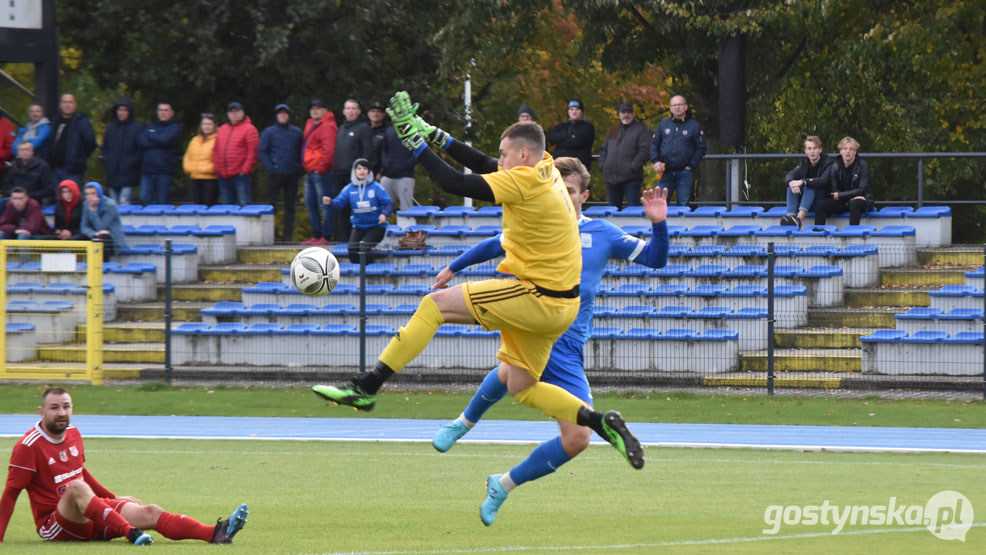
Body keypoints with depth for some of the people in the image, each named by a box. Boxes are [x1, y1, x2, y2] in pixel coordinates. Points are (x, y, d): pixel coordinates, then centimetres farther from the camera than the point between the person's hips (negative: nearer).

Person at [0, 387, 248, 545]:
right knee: (76, 487, -37)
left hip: (89, 511, 7)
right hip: (53, 525, -7)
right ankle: (131, 533, -54)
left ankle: (216, 534, -30)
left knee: (149, 512, -13)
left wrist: (114, 498, 31)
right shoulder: (29, 446, -12)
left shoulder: (73, 434, 11)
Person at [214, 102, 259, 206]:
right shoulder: (222, 129, 16)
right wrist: (217, 169, 8)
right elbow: (216, 151, 18)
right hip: (223, 177, 7)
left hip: (240, 176, -7)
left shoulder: (249, 129, -3)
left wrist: (245, 170, -14)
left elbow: (253, 152, -10)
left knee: (244, 204, -10)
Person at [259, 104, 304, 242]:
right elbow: (262, 152, 0)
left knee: (290, 206, 4)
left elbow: (301, 152, 14)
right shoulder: (269, 132, 3)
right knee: (271, 203, -5)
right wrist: (270, 167, -11)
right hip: (275, 174, -3)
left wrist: (300, 169, 1)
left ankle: (288, 234, 9)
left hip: (292, 174, 3)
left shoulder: (296, 132, 10)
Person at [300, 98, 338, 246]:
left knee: (324, 205, -8)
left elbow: (329, 150, -20)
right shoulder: (310, 124, 18)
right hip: (311, 173, 10)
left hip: (321, 172, -10)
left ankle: (325, 237, -8)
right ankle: (316, 236, 20)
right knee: (310, 204, 14)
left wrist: (321, 169, -18)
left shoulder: (327, 127, -12)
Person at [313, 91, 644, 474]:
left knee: (436, 304, -9)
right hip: (558, 304, 9)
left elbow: (454, 184, -19)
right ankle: (601, 422, 8)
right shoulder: (545, 170, 10)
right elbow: (483, 165, 22)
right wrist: (436, 135, 18)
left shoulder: (525, 181, -18)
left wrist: (414, 139, -13)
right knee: (519, 386, 15)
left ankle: (367, 387, -9)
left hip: (538, 299, -9)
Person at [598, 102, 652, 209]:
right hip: (611, 178, 6)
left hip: (631, 179, -6)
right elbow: (604, 150, 24)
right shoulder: (613, 131, 20)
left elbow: (645, 151, -9)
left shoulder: (641, 130, 1)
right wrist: (603, 165, 7)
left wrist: (633, 167, -16)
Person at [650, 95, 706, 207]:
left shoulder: (694, 126, 4)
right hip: (665, 172, 2)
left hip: (684, 173, -2)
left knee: (683, 205, -1)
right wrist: (656, 161, -1)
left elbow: (701, 149, 3)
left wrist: (691, 166, -5)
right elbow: (654, 144, 15)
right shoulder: (663, 124, 12)